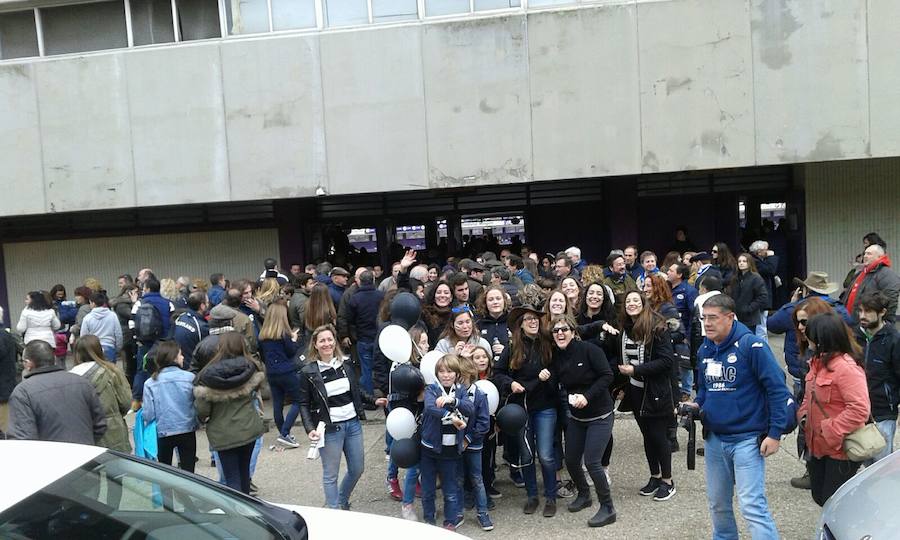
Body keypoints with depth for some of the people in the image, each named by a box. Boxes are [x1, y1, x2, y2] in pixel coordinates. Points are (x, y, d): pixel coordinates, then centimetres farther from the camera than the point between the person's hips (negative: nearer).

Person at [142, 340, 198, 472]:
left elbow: (148, 414, -9)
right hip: (187, 430, -1)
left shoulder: (150, 383, -9)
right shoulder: (190, 377, -12)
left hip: (163, 432, 1)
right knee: (188, 471, 9)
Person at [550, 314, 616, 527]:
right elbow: (561, 386, 8)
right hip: (576, 416, 6)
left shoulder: (588, 349, -17)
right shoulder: (556, 356, -1)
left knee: (591, 461, -12)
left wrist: (587, 396, -26)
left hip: (599, 415, -6)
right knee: (571, 460, 10)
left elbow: (607, 375, -20)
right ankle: (584, 495, 37)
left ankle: (607, 508, 6)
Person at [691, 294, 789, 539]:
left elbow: (777, 388, -14)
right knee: (717, 504, 18)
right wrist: (696, 405, 0)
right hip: (714, 438, 7)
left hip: (747, 439, -7)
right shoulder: (704, 350, 7)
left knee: (752, 505, -11)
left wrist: (775, 433, -16)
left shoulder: (751, 345, -14)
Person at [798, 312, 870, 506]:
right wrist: (803, 414, 3)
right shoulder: (819, 361, 7)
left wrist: (830, 430, -22)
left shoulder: (846, 367, -23)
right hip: (819, 445, 9)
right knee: (819, 496, 18)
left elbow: (860, 409, -27)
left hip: (840, 449, -9)